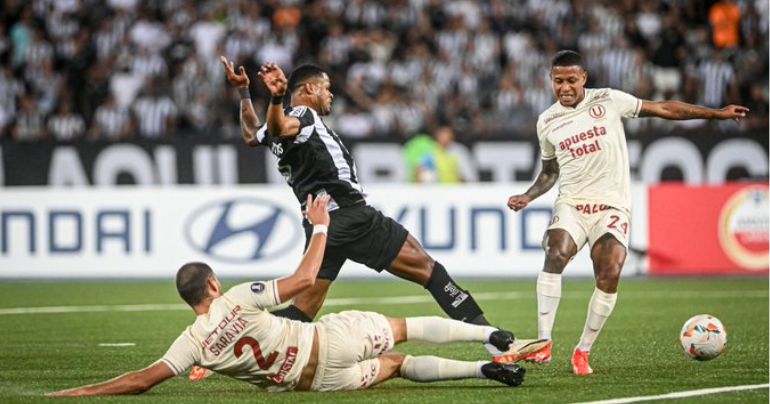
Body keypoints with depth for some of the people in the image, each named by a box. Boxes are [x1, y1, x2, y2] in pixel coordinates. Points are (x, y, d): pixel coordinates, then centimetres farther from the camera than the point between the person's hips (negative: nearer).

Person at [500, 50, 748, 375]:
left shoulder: (608, 101, 0)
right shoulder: (547, 122, 8)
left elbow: (663, 109, 5)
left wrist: (717, 113, 5)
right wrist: (528, 197, 5)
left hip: (612, 205, -1)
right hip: (571, 203, 1)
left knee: (610, 274, -19)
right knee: (555, 255, -27)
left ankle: (583, 351, -4)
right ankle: (543, 342, -27)